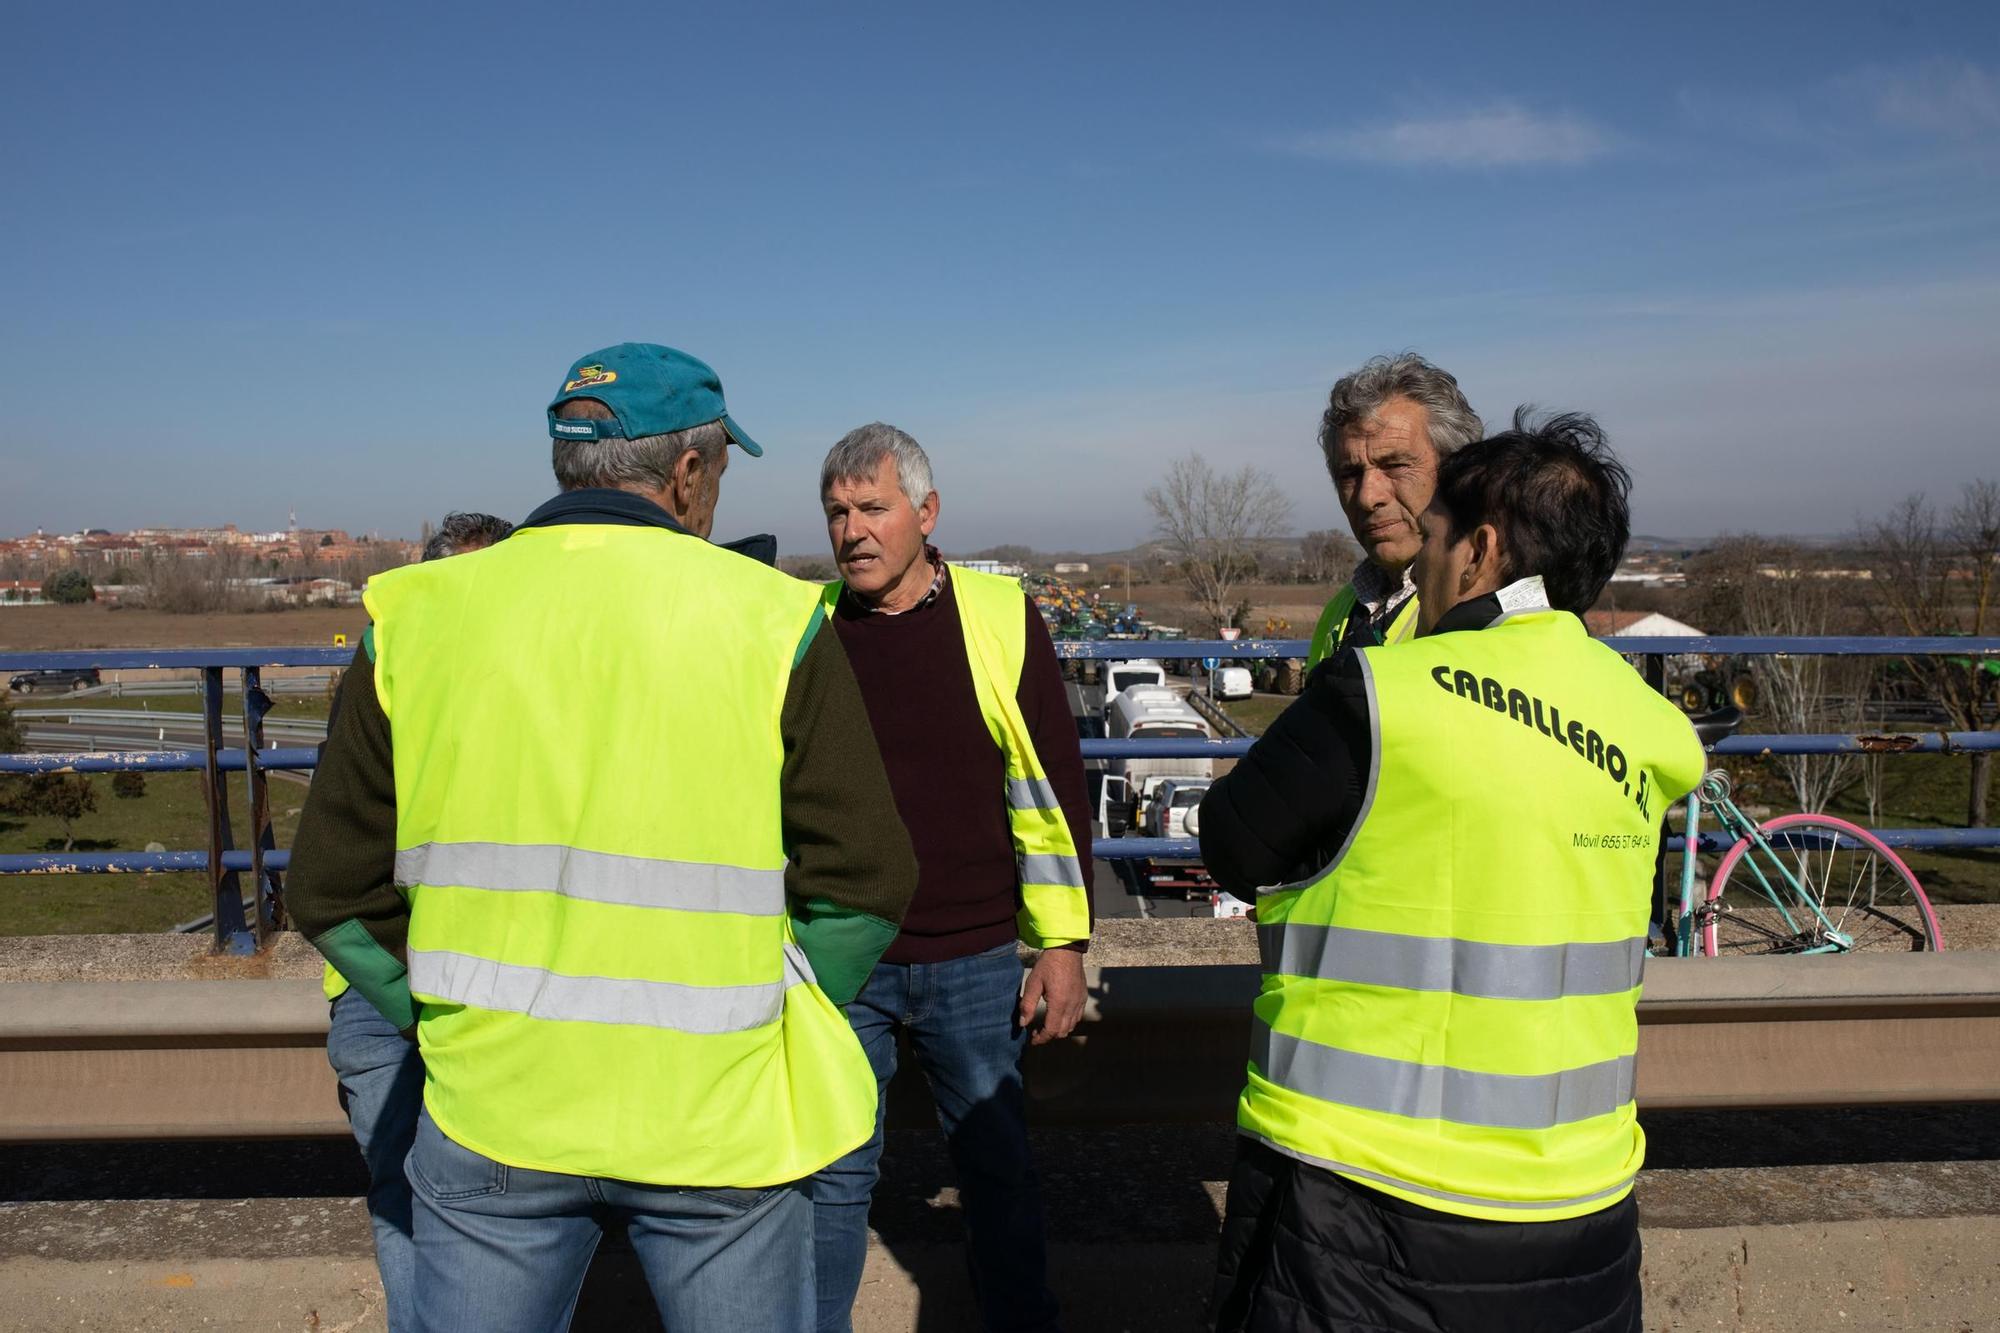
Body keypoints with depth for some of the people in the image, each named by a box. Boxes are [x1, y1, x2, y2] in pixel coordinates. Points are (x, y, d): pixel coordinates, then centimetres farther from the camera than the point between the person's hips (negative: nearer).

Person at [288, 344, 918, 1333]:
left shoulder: (417, 619, 0)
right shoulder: (772, 620, -7)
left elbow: (335, 890, 3)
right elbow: (863, 882, -7)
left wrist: (448, 1021, 13)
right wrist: (777, 1025, 7)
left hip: (489, 1110, 2)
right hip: (717, 1118, -2)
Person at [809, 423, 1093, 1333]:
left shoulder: (1000, 617, -5)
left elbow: (1052, 785, -2)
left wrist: (1064, 942, -3)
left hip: (974, 961, -1)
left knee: (997, 1164, 14)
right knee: (831, 1176, 11)